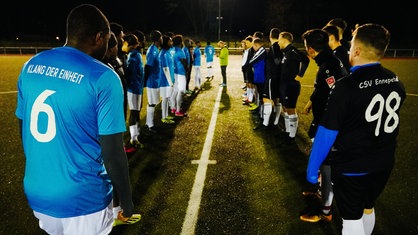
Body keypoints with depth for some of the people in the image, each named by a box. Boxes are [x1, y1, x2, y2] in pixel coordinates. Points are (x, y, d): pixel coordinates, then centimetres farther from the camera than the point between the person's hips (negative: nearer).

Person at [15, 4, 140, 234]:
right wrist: (126, 201, -5)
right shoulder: (103, 78, -20)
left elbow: (24, 130, 8)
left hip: (36, 194, 6)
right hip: (82, 200, -5)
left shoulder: (31, 66, -1)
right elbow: (112, 153, -19)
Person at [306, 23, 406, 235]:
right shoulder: (396, 81, -3)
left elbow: (326, 134, -21)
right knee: (367, 209, 26)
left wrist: (312, 168, -11)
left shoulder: (346, 86, -24)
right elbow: (390, 119, 11)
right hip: (384, 164, 6)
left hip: (350, 168, -6)